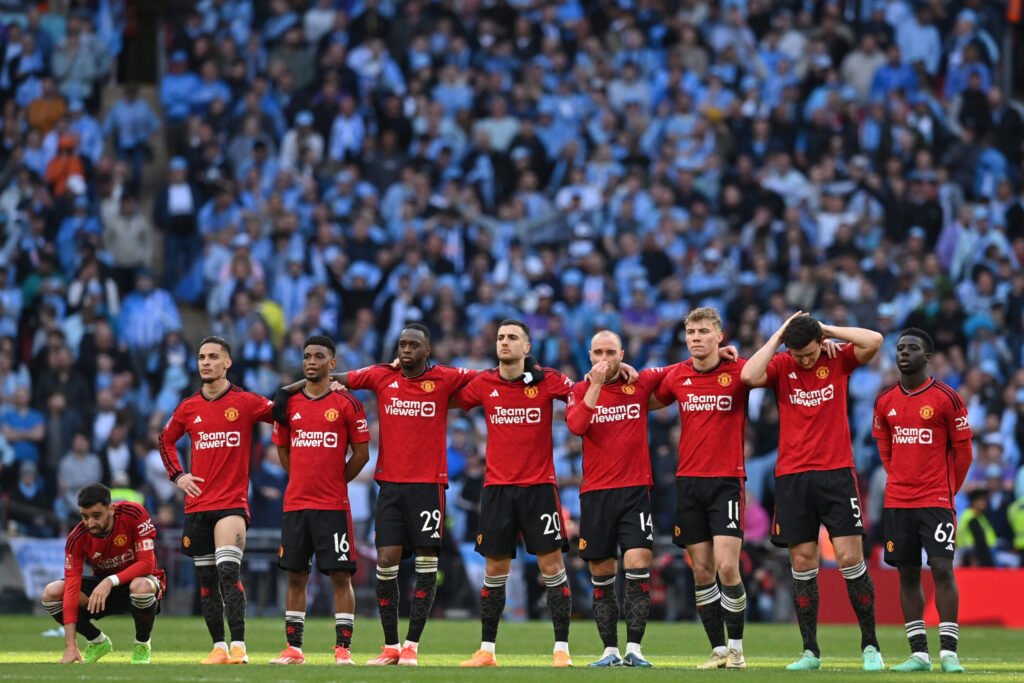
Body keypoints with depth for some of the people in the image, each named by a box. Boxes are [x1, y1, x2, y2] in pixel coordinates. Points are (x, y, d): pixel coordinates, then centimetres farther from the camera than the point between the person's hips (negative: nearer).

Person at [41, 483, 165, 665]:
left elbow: (147, 563, -27)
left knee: (141, 587, -40)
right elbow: (72, 588, -25)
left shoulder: (134, 514, -25)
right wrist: (70, 646, -33)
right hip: (103, 583, 3)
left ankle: (142, 646, -9)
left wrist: (111, 581, -41)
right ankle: (97, 641, 5)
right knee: (51, 594, -20)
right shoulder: (77, 538, -20)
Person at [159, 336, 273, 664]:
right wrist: (177, 475, 11)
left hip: (232, 502, -5)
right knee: (206, 579, 7)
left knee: (228, 572, -19)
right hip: (197, 504, 5)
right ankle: (218, 647, 15)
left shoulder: (245, 402, -2)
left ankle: (239, 646, -21)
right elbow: (166, 440, 24)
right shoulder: (189, 408, 9)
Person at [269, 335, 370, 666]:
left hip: (333, 505, -4)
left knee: (341, 576, -4)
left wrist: (335, 481, 3)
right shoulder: (289, 403, 9)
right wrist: (304, 480, 14)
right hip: (295, 503, 4)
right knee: (295, 576, 6)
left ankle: (343, 648, -2)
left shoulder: (346, 403, -2)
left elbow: (362, 453, 1)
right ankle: (293, 648, 11)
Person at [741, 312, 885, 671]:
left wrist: (828, 330, -7)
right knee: (802, 563, 3)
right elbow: (749, 376, -17)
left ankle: (870, 645, 5)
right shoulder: (781, 365, 3)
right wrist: (777, 337, -9)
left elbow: (874, 341, -14)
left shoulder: (838, 361, 2)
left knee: (850, 558, -6)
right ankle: (810, 651, 9)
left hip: (836, 473, -1)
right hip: (791, 477, 1)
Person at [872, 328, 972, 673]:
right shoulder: (885, 402, 7)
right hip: (897, 501, 4)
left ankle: (949, 652, -9)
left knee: (942, 568, -11)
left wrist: (948, 490, 5)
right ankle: (919, 653, 9)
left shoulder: (947, 398, -5)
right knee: (907, 573, 4)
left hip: (936, 500, -4)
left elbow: (963, 451, 1)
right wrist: (900, 482, 14)